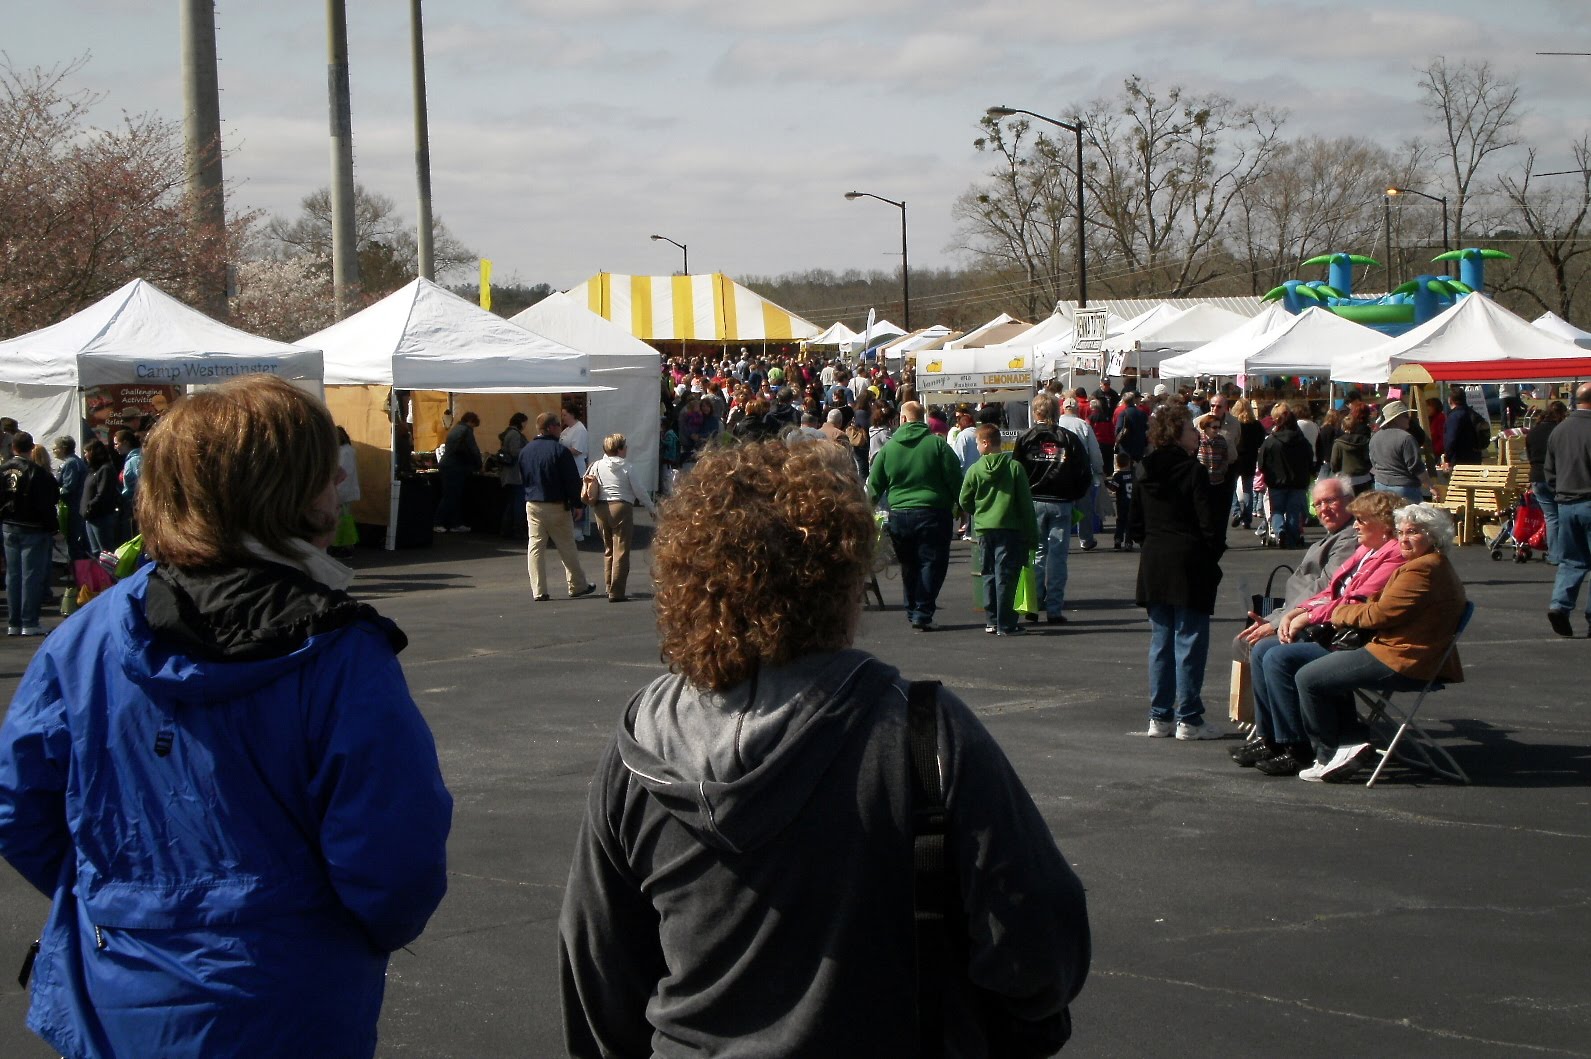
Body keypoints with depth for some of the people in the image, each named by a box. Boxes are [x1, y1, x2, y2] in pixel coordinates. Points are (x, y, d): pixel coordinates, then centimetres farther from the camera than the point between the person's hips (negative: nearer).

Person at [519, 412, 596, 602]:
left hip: (532, 505, 5)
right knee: (567, 547, 7)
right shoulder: (560, 451, -13)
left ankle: (538, 591, -1)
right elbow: (572, 481, -13)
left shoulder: (525, 450, 6)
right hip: (556, 506, -5)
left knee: (535, 546, 4)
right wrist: (576, 503, -4)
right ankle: (577, 586, 18)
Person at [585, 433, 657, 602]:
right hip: (621, 507, -5)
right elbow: (639, 491, -4)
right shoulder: (627, 467, -7)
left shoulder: (597, 466, 5)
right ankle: (616, 592, -7)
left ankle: (609, 587, 24)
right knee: (621, 551, -3)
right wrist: (651, 509, 9)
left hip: (601, 508, 5)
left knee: (608, 550, 19)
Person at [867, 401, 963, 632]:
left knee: (909, 565, 16)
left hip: (899, 515, 3)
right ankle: (922, 613, -6)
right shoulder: (937, 443, -4)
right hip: (932, 513, -3)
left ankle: (912, 611, 20)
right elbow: (955, 479, -5)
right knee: (932, 562, 1)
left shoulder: (888, 447, 4)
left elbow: (874, 485, 8)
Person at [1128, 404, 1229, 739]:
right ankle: (1189, 719, 0)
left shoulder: (1144, 472, 7)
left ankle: (1160, 717, 13)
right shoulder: (1192, 470, -13)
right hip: (1189, 564, -7)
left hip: (1153, 564, 7)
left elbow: (1136, 523, 12)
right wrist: (1213, 553, 1)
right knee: (1190, 641, -2)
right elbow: (1210, 522, -14)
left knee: (1161, 641, 12)